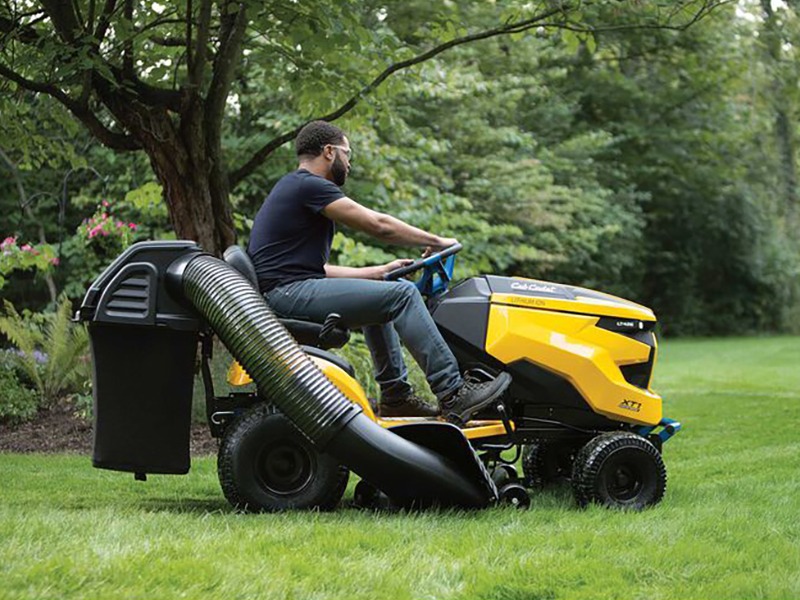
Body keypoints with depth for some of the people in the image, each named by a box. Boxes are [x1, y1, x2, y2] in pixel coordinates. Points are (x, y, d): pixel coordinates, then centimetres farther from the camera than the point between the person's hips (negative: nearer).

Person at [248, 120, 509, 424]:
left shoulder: (293, 189, 25)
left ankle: (396, 395, 22)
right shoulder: (309, 185, -9)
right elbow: (379, 225, -11)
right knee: (402, 295, -15)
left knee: (379, 299, 27)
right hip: (289, 293, -11)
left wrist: (379, 271, 23)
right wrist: (436, 241, 1)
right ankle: (453, 394, -17)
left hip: (287, 294, 11)